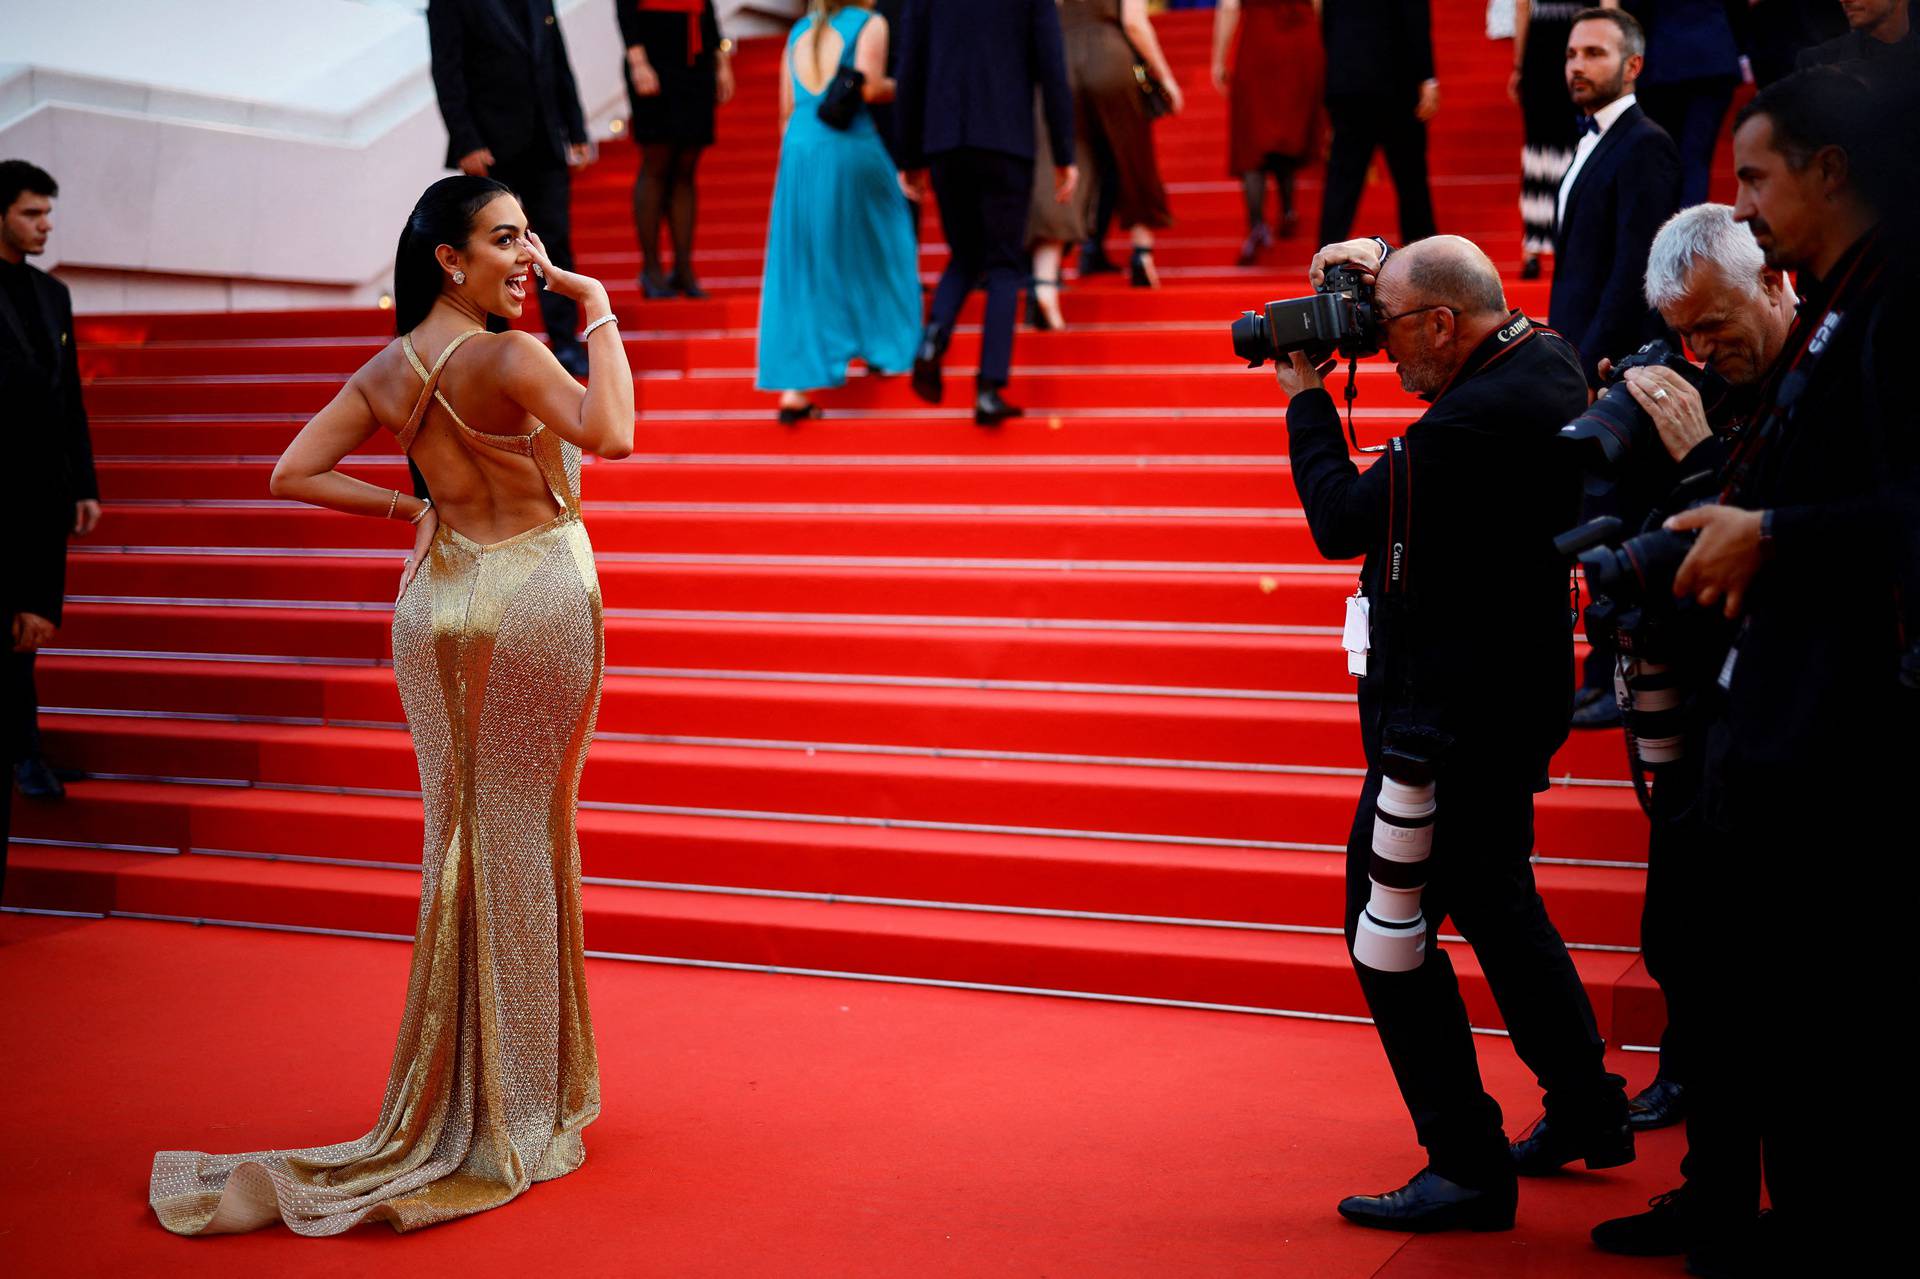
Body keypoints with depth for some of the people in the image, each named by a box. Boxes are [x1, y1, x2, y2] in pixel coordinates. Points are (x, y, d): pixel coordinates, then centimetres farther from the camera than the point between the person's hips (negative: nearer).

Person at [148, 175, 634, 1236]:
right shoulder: (510, 358, -18)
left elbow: (292, 474, 1)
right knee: (528, 842, 5)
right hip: (538, 602, -6)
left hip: (439, 607, 6)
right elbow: (610, 434, -34)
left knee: (461, 844, 14)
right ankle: (523, 1108, 16)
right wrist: (598, 310, -23)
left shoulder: (386, 374, 3)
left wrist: (404, 508, 5)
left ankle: (459, 1100, 21)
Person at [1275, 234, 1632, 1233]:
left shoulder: (1472, 425, -26)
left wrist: (1304, 397, -4)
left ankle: (1468, 1169, 3)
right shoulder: (1547, 359, 3)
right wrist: (1383, 276, 9)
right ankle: (1587, 1112, 36)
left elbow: (1342, 522, -16)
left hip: (1448, 718, -10)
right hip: (1513, 696, 10)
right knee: (1496, 905, 24)